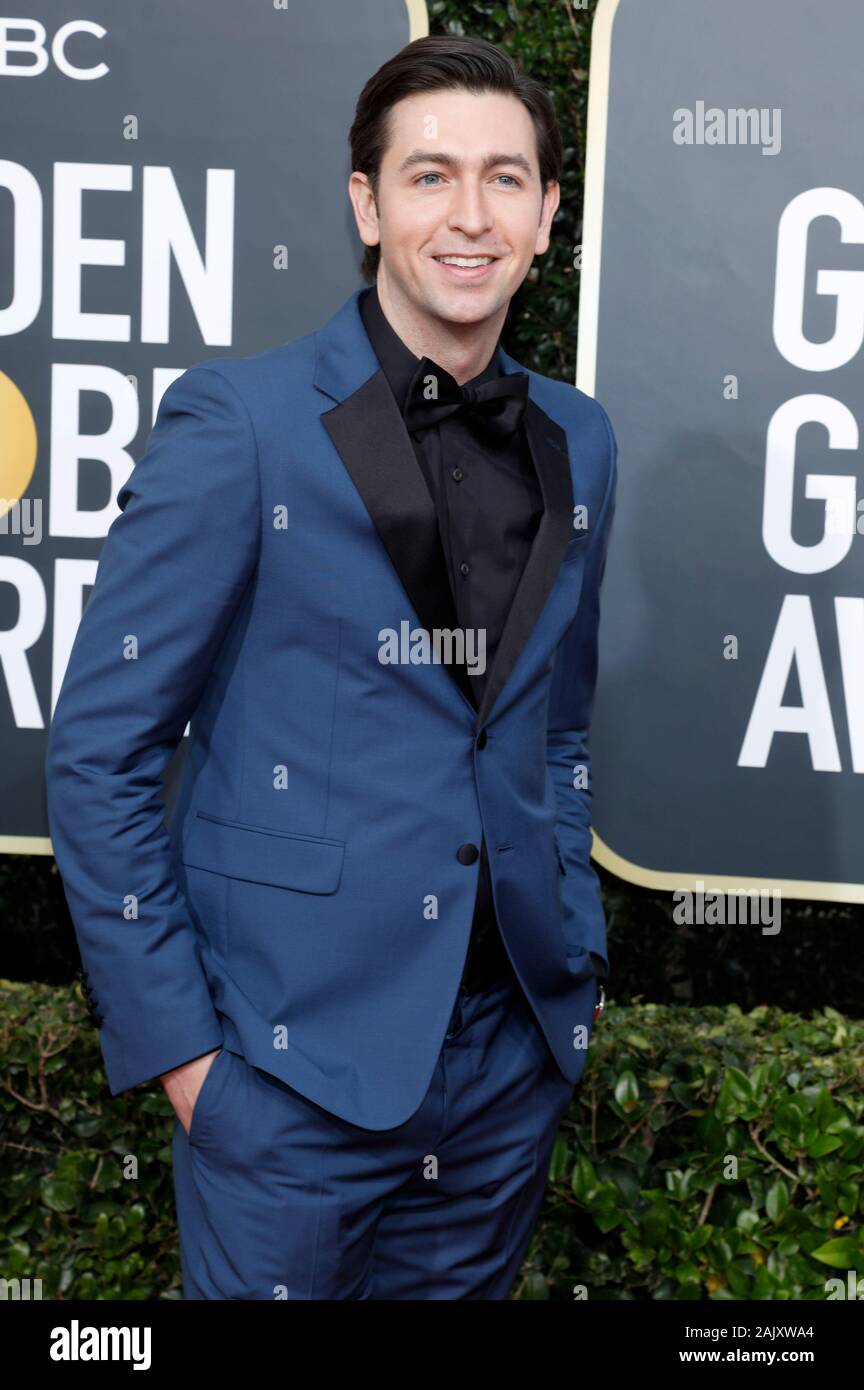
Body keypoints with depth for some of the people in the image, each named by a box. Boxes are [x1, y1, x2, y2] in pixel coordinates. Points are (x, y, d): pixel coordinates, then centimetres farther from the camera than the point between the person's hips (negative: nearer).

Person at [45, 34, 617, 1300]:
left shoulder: (578, 444, 7)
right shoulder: (238, 421, -9)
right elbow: (98, 754, -8)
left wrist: (573, 967, 10)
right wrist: (173, 1042, -10)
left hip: (515, 1055, 5)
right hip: (298, 1062, -5)